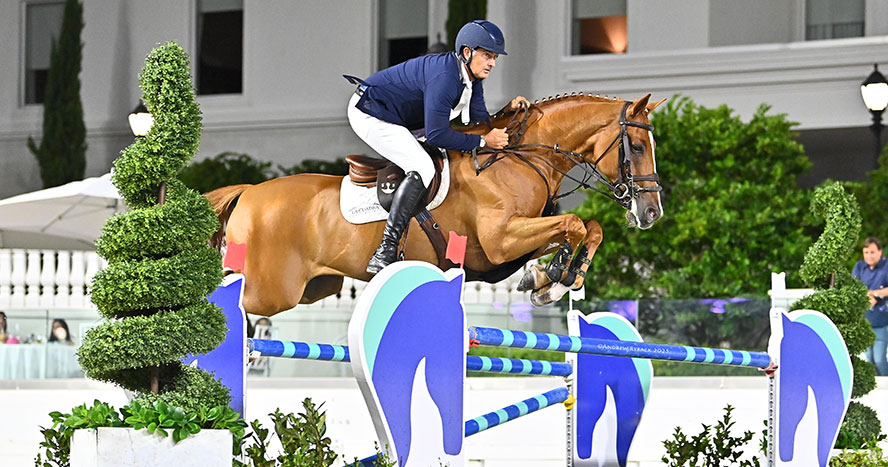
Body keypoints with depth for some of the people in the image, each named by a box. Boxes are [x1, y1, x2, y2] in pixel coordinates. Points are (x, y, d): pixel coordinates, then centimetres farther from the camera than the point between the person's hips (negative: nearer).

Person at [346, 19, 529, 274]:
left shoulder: (472, 78, 1)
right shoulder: (444, 77, -30)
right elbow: (436, 135, -31)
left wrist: (507, 111, -11)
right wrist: (484, 141, -27)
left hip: (395, 118, 11)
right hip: (370, 115, -11)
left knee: (448, 159, 19)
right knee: (422, 168, -25)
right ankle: (386, 251, -31)